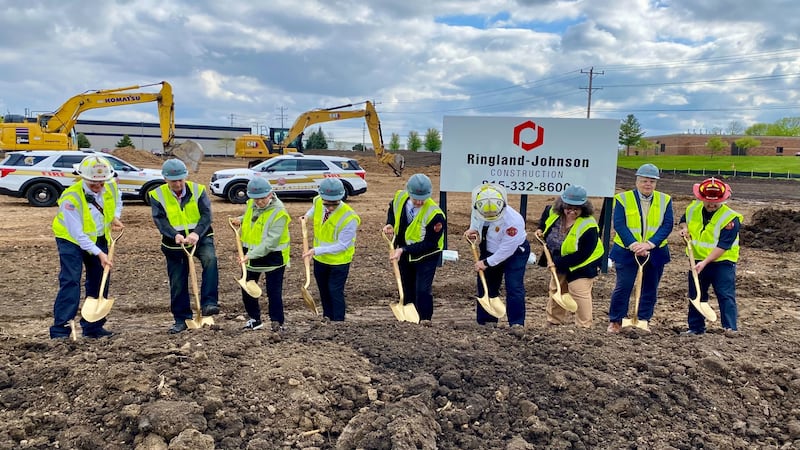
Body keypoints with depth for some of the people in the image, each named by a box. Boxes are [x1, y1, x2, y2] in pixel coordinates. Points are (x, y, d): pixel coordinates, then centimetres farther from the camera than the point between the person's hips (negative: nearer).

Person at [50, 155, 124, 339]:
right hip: (72, 240, -6)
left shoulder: (111, 186, -14)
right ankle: (60, 328, -10)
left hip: (99, 238, 6)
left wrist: (115, 217, -5)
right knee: (71, 281, -16)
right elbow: (78, 235, -29)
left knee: (99, 282, 8)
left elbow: (117, 200, 13)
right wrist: (99, 253, -31)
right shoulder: (71, 198, -30)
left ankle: (93, 326, 18)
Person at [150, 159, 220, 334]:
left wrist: (197, 233, -33)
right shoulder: (157, 195, -5)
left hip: (200, 238, -1)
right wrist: (175, 235, -33)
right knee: (177, 283, 7)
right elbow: (160, 220, -14)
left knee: (210, 259, -33)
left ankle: (208, 303, -31)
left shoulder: (198, 190, -6)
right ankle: (181, 319, 23)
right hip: (174, 244, 2)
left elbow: (206, 215, -14)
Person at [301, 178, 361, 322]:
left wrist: (317, 250, -31)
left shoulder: (349, 218, -31)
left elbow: (341, 245, -28)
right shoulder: (318, 202, -13)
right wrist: (307, 216, 1)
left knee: (335, 292, 0)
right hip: (320, 258, 7)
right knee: (323, 290, 21)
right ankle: (327, 316, 41)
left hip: (339, 261, -6)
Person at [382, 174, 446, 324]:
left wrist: (404, 250, -30)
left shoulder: (434, 214, -32)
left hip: (426, 255, -5)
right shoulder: (400, 198, -16)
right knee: (407, 288, 18)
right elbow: (392, 209, 11)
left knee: (423, 289, -9)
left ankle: (425, 319, 8)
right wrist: (390, 224, -9)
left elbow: (429, 244, -27)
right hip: (403, 254, 6)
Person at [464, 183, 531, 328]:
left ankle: (517, 323, -5)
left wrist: (486, 263, -23)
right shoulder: (478, 209, -19)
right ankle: (486, 321, 18)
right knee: (485, 286, 7)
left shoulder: (512, 220, -36)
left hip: (515, 252, -6)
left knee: (514, 288, -12)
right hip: (489, 251, 6)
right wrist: (473, 229, -9)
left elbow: (506, 249, -29)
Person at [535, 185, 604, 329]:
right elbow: (547, 212, 16)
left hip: (582, 265, -7)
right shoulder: (554, 212, -13)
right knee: (556, 290, 17)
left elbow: (581, 255, -31)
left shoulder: (588, 227, -33)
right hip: (560, 262, 7)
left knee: (579, 293, -13)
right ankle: (554, 321, 32)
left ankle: (584, 326, 0)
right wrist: (541, 229, 4)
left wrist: (557, 262, -29)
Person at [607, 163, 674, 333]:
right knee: (623, 287, -3)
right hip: (627, 251, -3)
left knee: (650, 289, 10)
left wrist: (649, 244, -19)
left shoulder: (665, 200, 3)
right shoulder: (623, 199, -4)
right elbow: (619, 225, -11)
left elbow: (667, 225, -5)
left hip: (655, 252, 3)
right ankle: (615, 321, 11)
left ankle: (643, 320, 25)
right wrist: (634, 245, -22)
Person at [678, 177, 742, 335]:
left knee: (726, 296, -9)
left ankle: (731, 328, -5)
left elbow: (723, 246, -24)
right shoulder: (693, 209, -2)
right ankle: (696, 328, 22)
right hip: (698, 261, 6)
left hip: (722, 262, -5)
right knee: (695, 296, 12)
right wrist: (684, 228, -2)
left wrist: (705, 262, -31)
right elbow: (683, 220, 21)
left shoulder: (730, 218, -19)